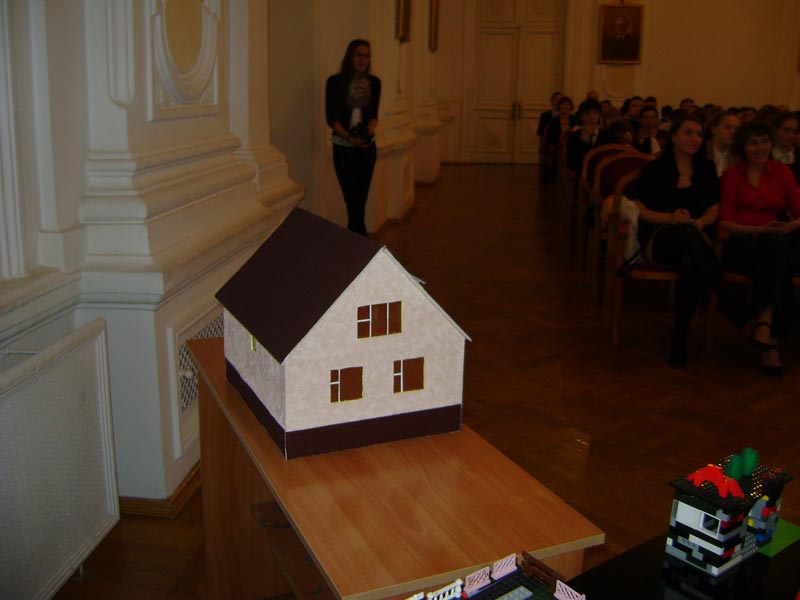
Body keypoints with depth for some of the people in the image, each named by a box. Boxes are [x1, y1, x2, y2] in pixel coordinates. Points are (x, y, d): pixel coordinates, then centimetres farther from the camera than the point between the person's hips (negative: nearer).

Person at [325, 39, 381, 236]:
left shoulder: (374, 82, 5)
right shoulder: (335, 82, -6)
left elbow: (373, 114, 8)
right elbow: (331, 118, -7)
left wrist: (369, 130, -13)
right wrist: (350, 137, -19)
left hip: (367, 147, 4)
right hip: (343, 147, -4)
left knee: (361, 199, 7)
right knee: (353, 200, -9)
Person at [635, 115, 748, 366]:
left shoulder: (706, 169, 14)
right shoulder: (655, 169, 4)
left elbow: (713, 210, 13)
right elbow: (641, 210, 0)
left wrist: (700, 222, -11)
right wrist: (671, 217, -18)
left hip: (693, 238, 2)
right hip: (659, 239, -2)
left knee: (691, 265, -38)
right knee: (688, 232, -40)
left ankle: (680, 335, -27)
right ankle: (729, 303, -41)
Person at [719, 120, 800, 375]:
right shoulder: (731, 175, 9)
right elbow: (725, 222, 1)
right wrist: (760, 230, -16)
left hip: (777, 244, 2)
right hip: (741, 246, -2)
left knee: (778, 244, -37)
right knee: (777, 267, -36)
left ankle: (764, 323, -41)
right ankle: (771, 338, -38)